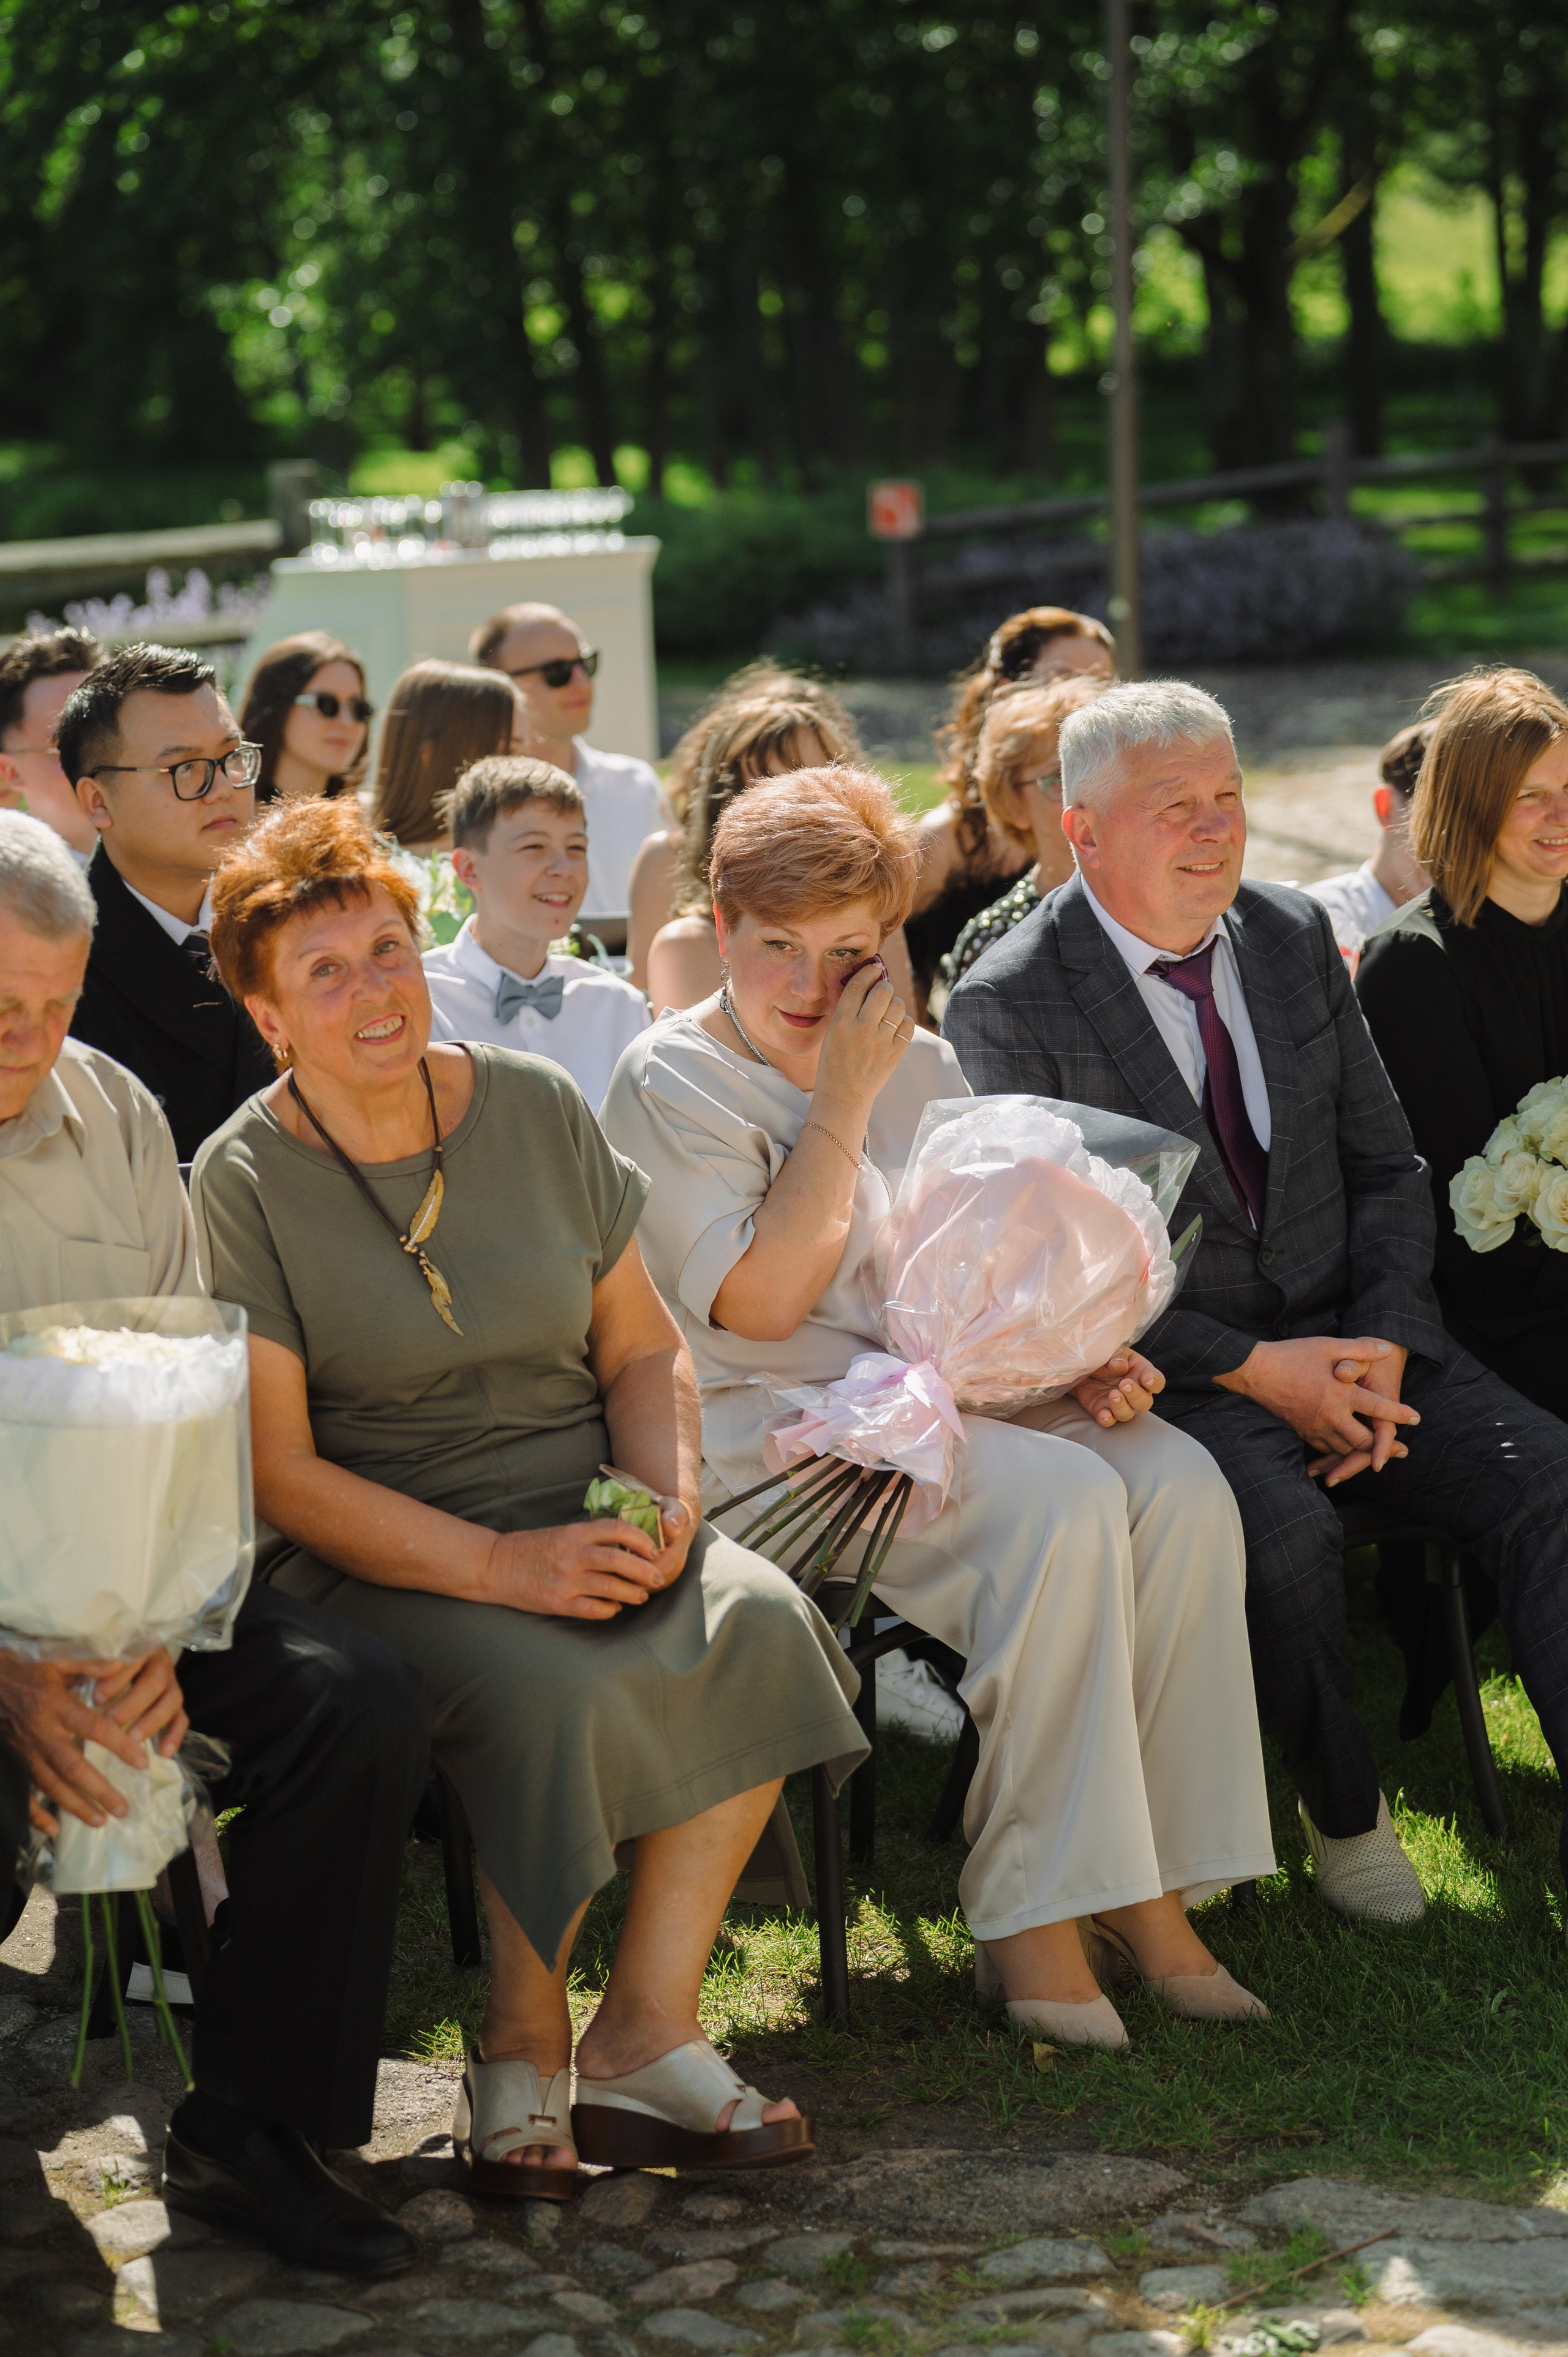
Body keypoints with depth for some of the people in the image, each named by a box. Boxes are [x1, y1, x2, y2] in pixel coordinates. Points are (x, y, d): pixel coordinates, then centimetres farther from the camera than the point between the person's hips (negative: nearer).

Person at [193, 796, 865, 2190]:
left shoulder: (535, 1108, 7)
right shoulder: (247, 1183, -5)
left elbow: (644, 1352, 13)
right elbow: (277, 1471, -11)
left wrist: (669, 1491, -9)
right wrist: (502, 1565, -21)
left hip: (588, 1516, 4)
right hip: (380, 1550, -4)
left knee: (757, 1620, -25)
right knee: (550, 1686, -34)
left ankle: (645, 2037, -18)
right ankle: (521, 2051, -11)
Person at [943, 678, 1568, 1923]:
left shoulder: (1296, 936, 8)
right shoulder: (1010, 1004, -8)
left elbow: (1388, 1169, 11)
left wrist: (1386, 1346, -7)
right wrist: (1257, 1370, -17)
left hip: (1353, 1330, 5)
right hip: (1168, 1362, -5)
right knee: (1287, 1531, -33)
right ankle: (1344, 1811, -6)